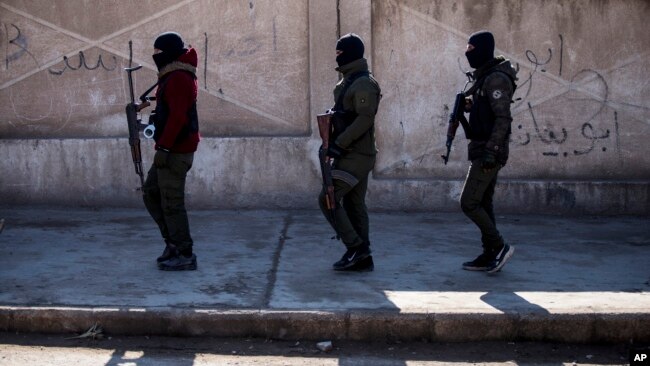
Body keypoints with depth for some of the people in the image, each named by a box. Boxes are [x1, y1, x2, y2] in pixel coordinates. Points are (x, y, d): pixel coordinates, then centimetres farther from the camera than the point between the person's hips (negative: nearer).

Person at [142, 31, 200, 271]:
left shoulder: (177, 79, -16)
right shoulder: (175, 76, 18)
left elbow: (177, 117, -24)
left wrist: (163, 147, -23)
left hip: (175, 152, -11)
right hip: (173, 151, 11)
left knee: (172, 203, -5)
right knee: (151, 193, 17)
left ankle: (184, 255, 1)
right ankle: (174, 242, 20)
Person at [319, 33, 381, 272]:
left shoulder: (364, 84, -14)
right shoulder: (347, 82, 16)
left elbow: (364, 119, -23)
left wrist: (338, 145, -23)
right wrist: (333, 144, 12)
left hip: (356, 156, -10)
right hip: (351, 154, 10)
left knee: (327, 199, -11)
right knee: (354, 205, 11)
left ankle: (355, 247, -6)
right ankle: (362, 258, 15)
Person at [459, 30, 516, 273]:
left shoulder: (496, 79, -15)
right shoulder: (484, 77, 16)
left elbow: (503, 118, -22)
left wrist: (490, 151, -25)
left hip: (489, 151, -10)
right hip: (483, 150, 10)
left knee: (469, 203, -10)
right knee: (483, 203, 11)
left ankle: (500, 246, -2)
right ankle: (489, 257, 16)